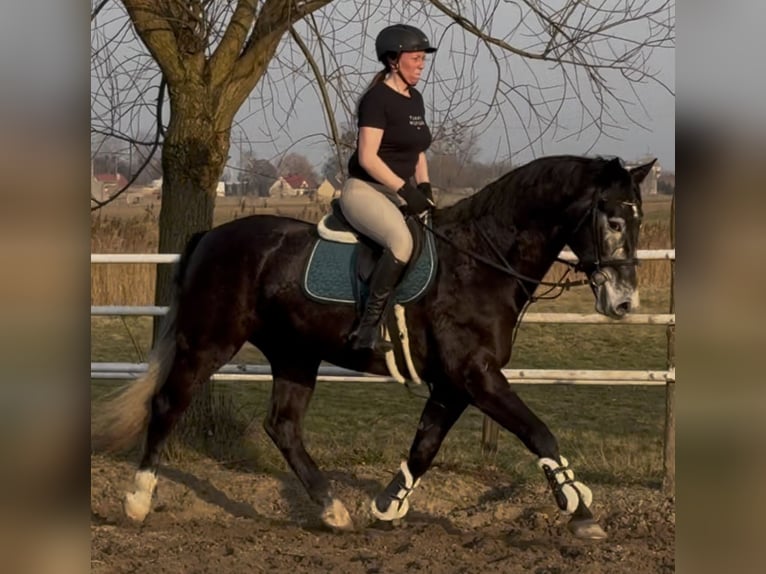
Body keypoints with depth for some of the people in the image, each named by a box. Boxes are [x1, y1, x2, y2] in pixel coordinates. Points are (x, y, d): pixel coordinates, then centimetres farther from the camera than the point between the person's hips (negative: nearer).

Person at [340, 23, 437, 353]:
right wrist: (406, 190, -21)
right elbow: (367, 157, -19)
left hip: (400, 193, 10)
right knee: (402, 242, -36)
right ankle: (368, 329, -34)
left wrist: (424, 188, 5)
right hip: (365, 191, -10)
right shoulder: (377, 98, -13)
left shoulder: (415, 100, 14)